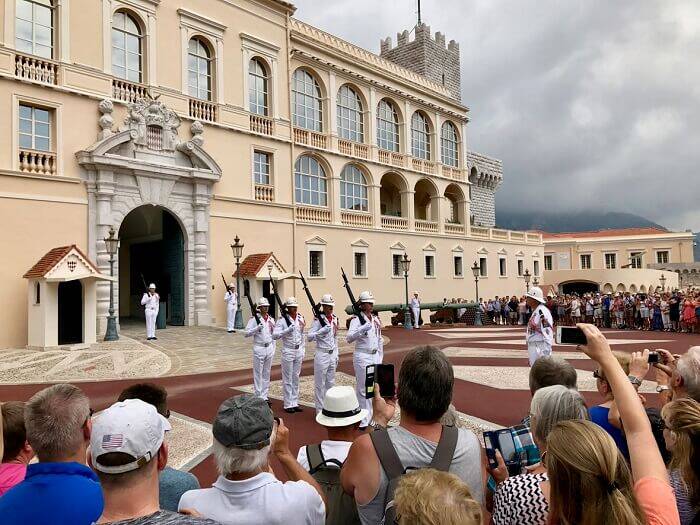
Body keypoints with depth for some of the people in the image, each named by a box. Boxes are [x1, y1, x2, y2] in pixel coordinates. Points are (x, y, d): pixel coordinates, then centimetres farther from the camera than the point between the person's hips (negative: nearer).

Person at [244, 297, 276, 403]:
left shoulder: (271, 319, 9)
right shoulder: (254, 319, -7)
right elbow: (247, 333, -13)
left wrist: (273, 349, 11)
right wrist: (257, 328, -26)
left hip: (269, 348, 5)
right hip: (259, 348, -5)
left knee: (267, 374, 10)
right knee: (258, 374, 0)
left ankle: (264, 396, 18)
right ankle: (258, 397, 7)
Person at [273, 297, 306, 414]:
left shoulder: (300, 318, 6)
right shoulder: (282, 320, -10)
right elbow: (275, 335, -20)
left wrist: (302, 351, 14)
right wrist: (287, 330, -32)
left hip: (298, 351, 5)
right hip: (288, 351, -5)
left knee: (296, 378, 11)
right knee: (288, 379, 3)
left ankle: (295, 403, 20)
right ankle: (288, 404, 12)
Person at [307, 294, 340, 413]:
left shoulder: (335, 319, 10)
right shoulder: (318, 319, -10)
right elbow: (309, 337, -14)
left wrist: (336, 355, 15)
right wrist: (322, 331, -28)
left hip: (332, 354, 6)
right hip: (322, 354, -6)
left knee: (330, 383, 13)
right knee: (320, 384, 1)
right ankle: (320, 410, 9)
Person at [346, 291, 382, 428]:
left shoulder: (376, 319, 11)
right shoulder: (356, 319, -10)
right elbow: (349, 338, -23)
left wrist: (380, 357, 15)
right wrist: (363, 328, -34)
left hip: (375, 357, 7)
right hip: (362, 357, -7)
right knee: (363, 389, -1)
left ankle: (372, 417, 24)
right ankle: (363, 421, 9)